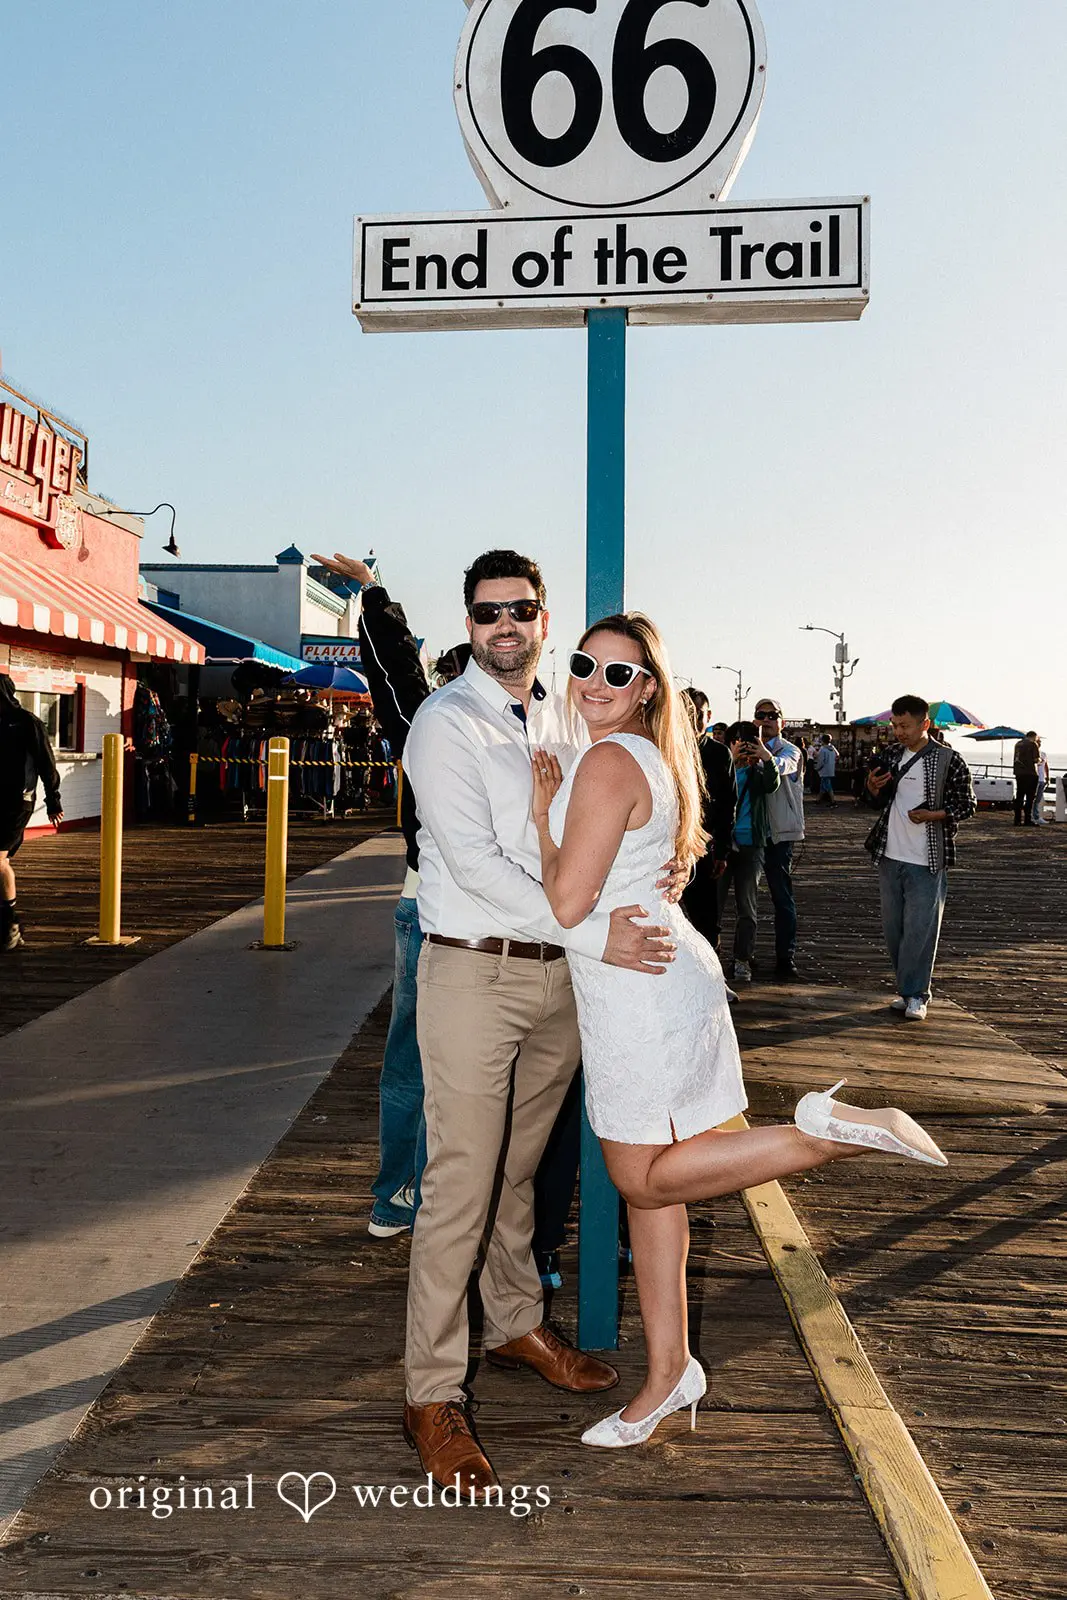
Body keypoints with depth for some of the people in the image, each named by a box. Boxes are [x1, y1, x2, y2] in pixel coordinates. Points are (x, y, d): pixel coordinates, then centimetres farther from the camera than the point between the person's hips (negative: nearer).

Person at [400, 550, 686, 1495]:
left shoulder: (566, 719, 11)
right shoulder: (448, 722, -10)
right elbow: (475, 862, -19)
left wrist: (660, 867, -3)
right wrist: (592, 933, -23)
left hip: (558, 972, 6)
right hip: (475, 972, -6)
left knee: (518, 1168, 20)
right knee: (461, 1185, -2)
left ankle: (517, 1326, 38)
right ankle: (433, 1395, 11)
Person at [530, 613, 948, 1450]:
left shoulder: (607, 762, -17)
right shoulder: (647, 757, 13)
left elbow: (569, 901, -21)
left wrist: (541, 809, -9)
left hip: (639, 993, -10)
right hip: (650, 982, 10)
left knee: (646, 1182, 2)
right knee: (648, 1181, 14)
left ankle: (823, 1131, -3)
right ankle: (668, 1371, 24)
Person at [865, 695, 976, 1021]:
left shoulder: (949, 760, -8)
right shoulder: (892, 755, 9)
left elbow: (967, 805, -4)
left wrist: (932, 815, -20)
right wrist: (873, 788, -3)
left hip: (926, 860, -6)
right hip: (890, 857, 6)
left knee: (920, 929, -4)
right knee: (893, 928, 10)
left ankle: (915, 994, 5)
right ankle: (909, 988, 22)